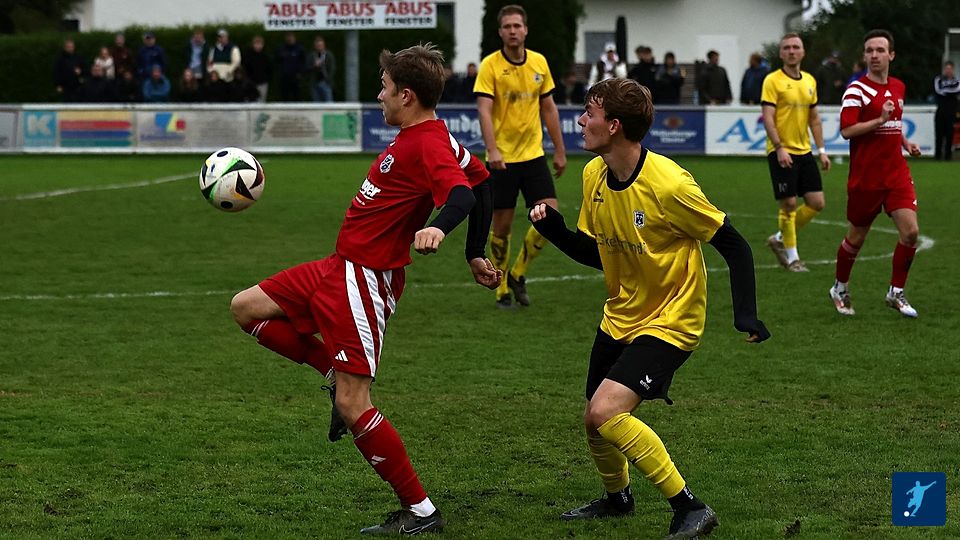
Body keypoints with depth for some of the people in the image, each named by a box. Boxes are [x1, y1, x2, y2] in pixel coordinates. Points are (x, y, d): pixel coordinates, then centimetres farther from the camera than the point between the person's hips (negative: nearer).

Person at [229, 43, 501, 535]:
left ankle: (420, 513, 1)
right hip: (340, 268, 11)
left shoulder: (427, 144, -20)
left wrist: (438, 227, -58)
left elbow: (462, 193, -36)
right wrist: (475, 254, 23)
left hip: (363, 279, -10)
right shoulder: (428, 137, 10)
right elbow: (478, 179, 19)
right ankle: (337, 374, 14)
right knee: (246, 308, 14)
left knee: (352, 408, -9)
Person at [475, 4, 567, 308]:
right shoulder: (490, 65, -9)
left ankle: (518, 274, 14)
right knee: (502, 226, 2)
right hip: (501, 158, -4)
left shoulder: (539, 63, 5)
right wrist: (492, 150, -30)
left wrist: (560, 151, 10)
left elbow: (549, 108, 12)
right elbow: (484, 110, -17)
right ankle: (502, 290, 17)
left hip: (533, 155, 4)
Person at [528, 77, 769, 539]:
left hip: (669, 322, -8)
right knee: (595, 421, 15)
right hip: (619, 317, 8)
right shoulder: (594, 175, -3)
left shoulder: (668, 185, -25)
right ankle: (616, 498, 46)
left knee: (606, 412, -24)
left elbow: (733, 246, -16)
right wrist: (554, 229, -6)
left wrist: (746, 314, -24)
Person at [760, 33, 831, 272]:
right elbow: (768, 118, -13)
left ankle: (780, 239, 19)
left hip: (804, 151, 6)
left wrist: (821, 150, 11)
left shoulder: (810, 81, 12)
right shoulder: (773, 81, -7)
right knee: (789, 204, -5)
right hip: (781, 152, -6)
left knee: (817, 202, 2)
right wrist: (779, 148, -23)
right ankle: (792, 257, 7)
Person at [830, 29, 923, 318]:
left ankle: (896, 293, 7)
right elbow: (846, 130, -21)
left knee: (910, 231, -8)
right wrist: (880, 120, -26)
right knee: (857, 236, 7)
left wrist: (905, 143, 11)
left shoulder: (898, 87, 10)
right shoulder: (857, 90, -11)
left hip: (896, 173, 5)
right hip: (865, 177, -5)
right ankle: (840, 289, 30)